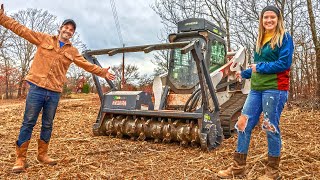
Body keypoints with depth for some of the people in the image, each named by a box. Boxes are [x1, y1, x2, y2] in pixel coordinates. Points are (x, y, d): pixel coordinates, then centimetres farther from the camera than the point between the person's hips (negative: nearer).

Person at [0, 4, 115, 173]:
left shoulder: (72, 51, 13)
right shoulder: (44, 39, 7)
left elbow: (87, 65, 15)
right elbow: (21, 30, 5)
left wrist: (102, 72, 10)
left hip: (54, 93, 3)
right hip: (37, 88, -3)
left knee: (47, 125, 11)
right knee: (28, 123, -1)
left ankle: (42, 154, 25)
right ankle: (20, 158, 7)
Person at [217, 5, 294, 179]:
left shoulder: (285, 38, -2)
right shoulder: (260, 39, 18)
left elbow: (284, 63, -13)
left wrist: (259, 67, -9)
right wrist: (244, 74, 30)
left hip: (275, 88, -7)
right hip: (256, 88, 7)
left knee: (271, 128, 0)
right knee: (243, 124, 4)